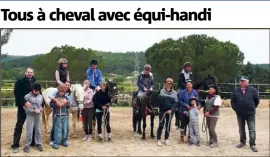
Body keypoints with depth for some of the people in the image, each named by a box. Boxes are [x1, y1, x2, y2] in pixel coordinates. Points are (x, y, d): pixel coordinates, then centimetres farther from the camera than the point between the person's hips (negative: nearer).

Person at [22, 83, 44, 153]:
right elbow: (25, 107, -11)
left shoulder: (41, 96, 3)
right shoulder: (27, 96, -10)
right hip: (30, 115, -4)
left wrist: (40, 109, -7)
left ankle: (38, 144, 22)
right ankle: (27, 145, 11)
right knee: (29, 131, -1)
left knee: (38, 130, 10)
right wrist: (34, 110, -17)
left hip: (38, 115, 4)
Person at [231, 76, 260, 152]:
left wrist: (252, 108, 6)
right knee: (241, 129, 14)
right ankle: (242, 142, 28)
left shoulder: (253, 90, -4)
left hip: (250, 113, -3)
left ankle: (252, 144, 6)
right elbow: (232, 101, 6)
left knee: (252, 129, -1)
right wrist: (236, 109, 0)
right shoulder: (236, 91, 1)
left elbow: (257, 100, 4)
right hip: (240, 114, 3)